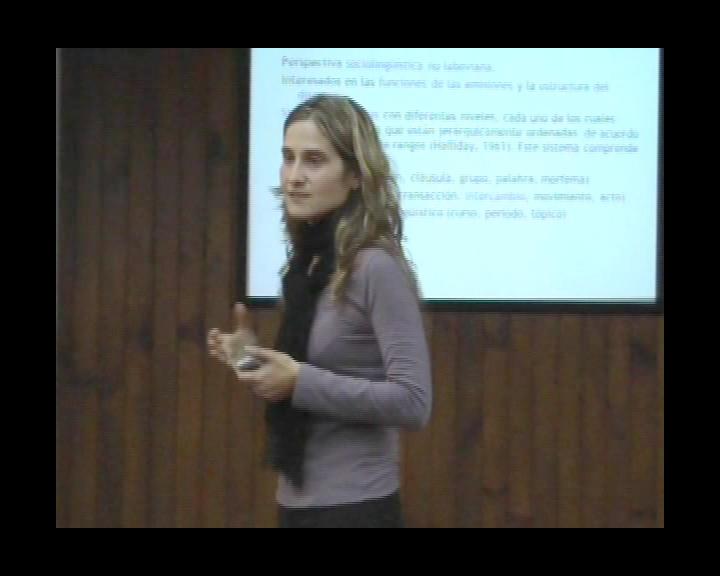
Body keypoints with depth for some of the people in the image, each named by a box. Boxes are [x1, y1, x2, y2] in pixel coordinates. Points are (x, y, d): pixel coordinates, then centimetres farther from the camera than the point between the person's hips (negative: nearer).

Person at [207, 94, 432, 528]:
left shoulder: (377, 267, -16)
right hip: (299, 502, 7)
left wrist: (300, 381, -21)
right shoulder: (308, 264, 6)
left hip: (353, 507, -7)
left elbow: (413, 403, -22)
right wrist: (262, 363, 0)